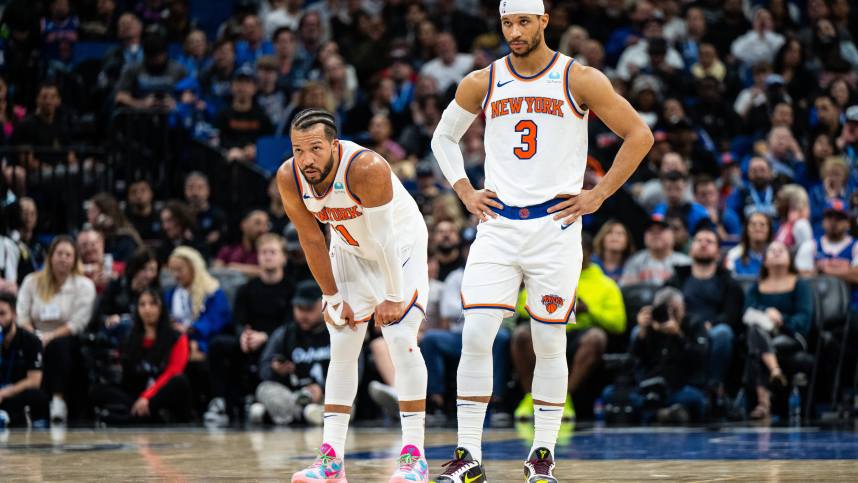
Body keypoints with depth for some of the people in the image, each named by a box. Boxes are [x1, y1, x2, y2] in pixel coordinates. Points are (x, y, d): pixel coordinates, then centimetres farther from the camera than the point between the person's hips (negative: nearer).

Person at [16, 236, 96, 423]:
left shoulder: (84, 285, 4)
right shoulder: (32, 282, 12)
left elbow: (78, 323, -7)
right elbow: (21, 316, 3)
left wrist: (49, 337, -20)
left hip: (67, 343, -2)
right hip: (39, 340, 2)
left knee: (58, 345, -37)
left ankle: (59, 399, -41)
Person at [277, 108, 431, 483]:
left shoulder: (366, 169, -36)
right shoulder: (289, 178, -21)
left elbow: (384, 238, -28)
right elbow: (311, 241, -8)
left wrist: (393, 297, -20)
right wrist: (333, 298, -4)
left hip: (401, 245, -5)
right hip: (350, 251, 5)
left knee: (401, 339, -15)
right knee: (342, 347, -1)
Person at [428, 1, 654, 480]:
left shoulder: (580, 80, -3)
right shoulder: (481, 84, 5)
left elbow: (639, 135, 1)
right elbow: (444, 137, 21)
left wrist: (598, 194, -3)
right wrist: (464, 191, 7)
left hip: (556, 225, -2)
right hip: (497, 224, 2)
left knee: (550, 342, 2)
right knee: (476, 335, -9)